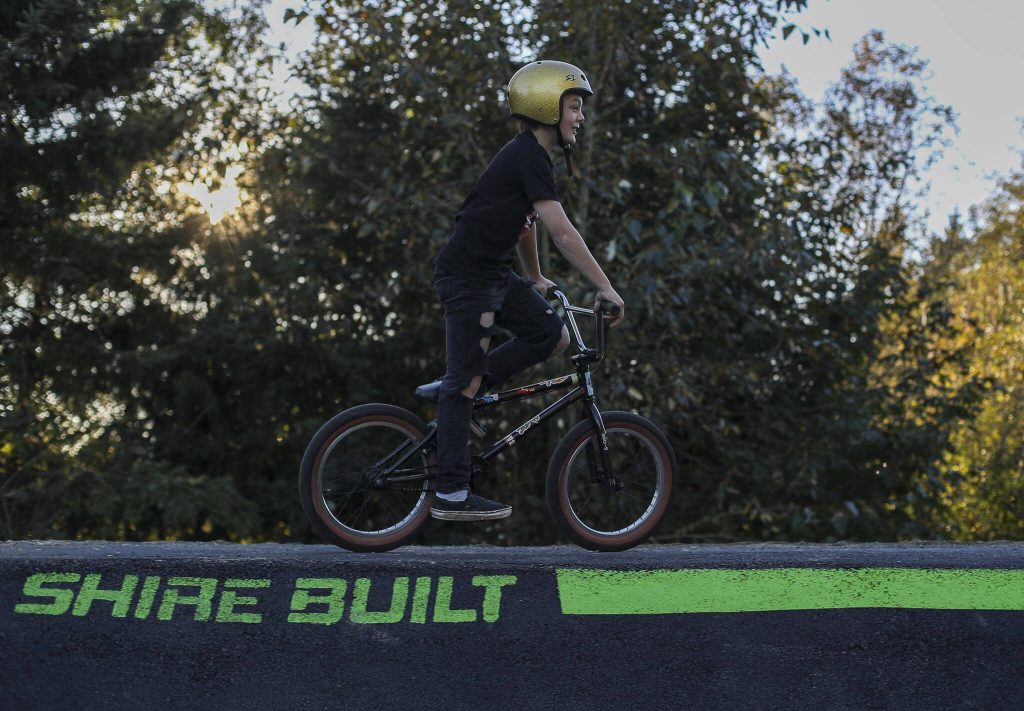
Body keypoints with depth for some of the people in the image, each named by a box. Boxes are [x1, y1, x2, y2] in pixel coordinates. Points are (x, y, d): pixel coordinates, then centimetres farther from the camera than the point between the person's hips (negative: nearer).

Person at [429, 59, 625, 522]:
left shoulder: (529, 156, 14)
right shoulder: (529, 158, -17)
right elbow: (562, 234, -23)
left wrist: (535, 280, 36)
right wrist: (605, 287, -21)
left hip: (496, 275, 10)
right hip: (467, 275, -10)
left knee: (554, 336, 2)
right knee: (466, 381, -7)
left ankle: (456, 390, 10)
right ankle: (451, 496, -2)